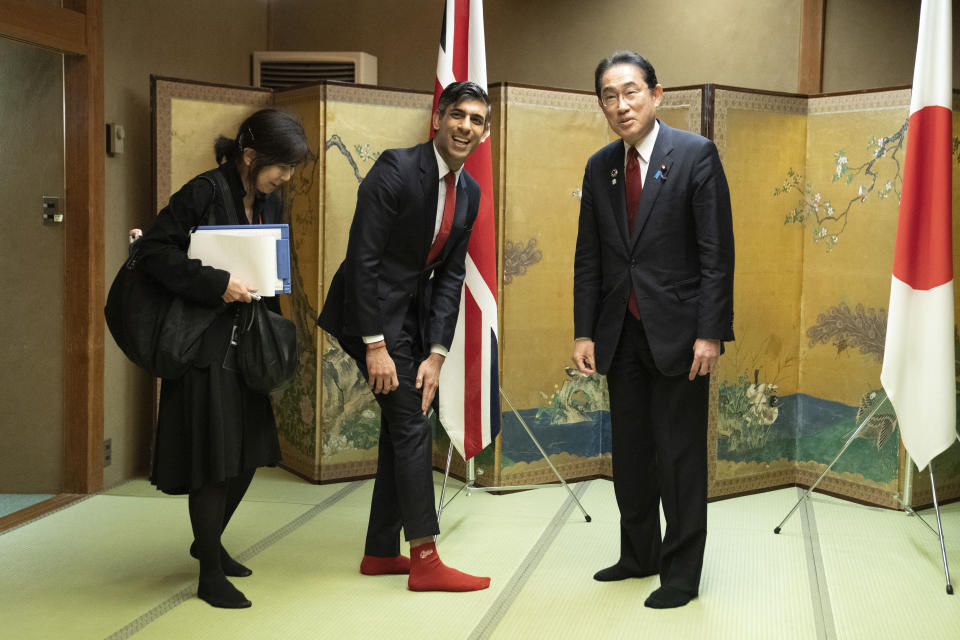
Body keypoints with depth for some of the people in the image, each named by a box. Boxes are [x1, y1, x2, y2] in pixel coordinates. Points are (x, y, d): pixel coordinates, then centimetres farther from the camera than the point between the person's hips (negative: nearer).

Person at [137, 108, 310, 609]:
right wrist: (216, 284, -24)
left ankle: (209, 541, 36)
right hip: (205, 345, -7)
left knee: (248, 451, 13)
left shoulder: (269, 203, 8)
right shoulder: (203, 194, -15)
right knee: (213, 458, -1)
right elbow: (153, 251, -18)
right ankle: (210, 575, 14)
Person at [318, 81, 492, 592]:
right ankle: (425, 560, -2)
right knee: (411, 425, -10)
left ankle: (380, 552, 21)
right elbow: (363, 256, -20)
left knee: (401, 427, 10)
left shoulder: (469, 192, 5)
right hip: (374, 310, -8)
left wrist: (436, 353, -4)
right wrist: (374, 345, -22)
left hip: (415, 313, 8)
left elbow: (451, 275, 5)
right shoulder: (396, 169, -18)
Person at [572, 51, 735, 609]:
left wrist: (710, 333, -16)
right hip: (621, 332, 5)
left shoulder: (696, 154, -7)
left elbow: (717, 250, -10)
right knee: (630, 452, 14)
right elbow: (589, 257, 11)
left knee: (680, 456, 2)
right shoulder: (599, 166, 8)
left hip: (677, 330, -5)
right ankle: (640, 554, 31)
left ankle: (681, 573, 16)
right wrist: (584, 332, 4)